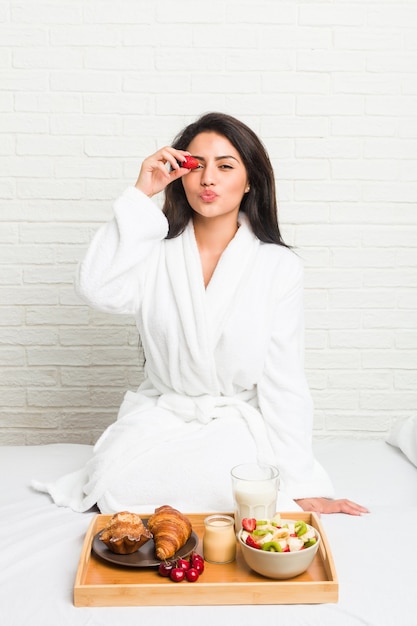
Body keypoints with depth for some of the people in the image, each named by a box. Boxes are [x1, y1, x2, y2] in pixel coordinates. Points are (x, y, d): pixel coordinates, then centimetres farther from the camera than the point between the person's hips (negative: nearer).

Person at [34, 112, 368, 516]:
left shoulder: (278, 265, -6)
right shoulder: (156, 251, -1)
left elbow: (284, 379, -7)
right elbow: (97, 290, -20)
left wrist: (302, 486, -11)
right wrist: (140, 195, -17)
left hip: (239, 420, -1)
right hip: (161, 414, 1)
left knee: (234, 490, -29)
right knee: (113, 486, -24)